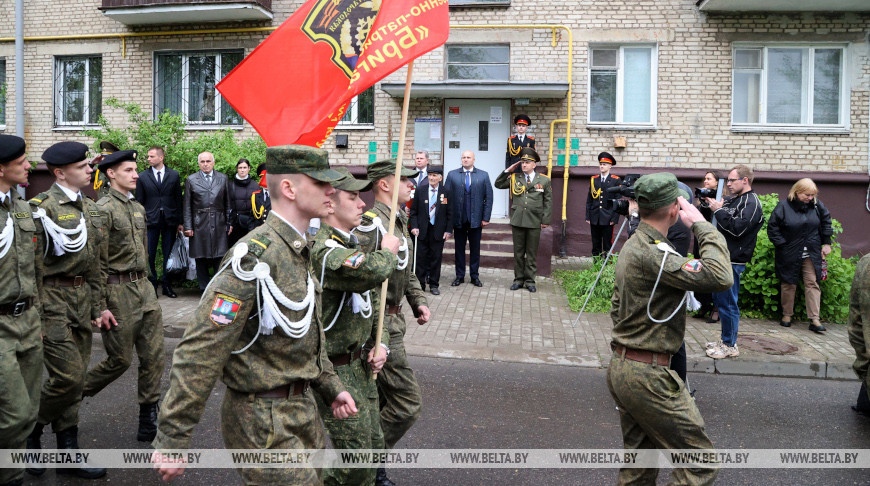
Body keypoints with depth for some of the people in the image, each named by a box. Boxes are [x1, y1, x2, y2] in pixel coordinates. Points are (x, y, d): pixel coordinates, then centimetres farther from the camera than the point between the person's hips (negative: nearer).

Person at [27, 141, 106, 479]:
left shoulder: (89, 207, 12)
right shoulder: (42, 207, -11)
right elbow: (32, 265, -12)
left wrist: (95, 306, 16)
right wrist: (35, 316, -14)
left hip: (82, 299, 7)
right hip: (54, 300, -7)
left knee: (75, 380, 11)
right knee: (68, 376, -10)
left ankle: (68, 453, 21)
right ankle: (29, 432, 17)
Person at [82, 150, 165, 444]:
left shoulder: (139, 208, 13)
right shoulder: (103, 210, -12)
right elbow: (97, 263, -14)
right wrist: (101, 307, -16)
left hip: (144, 288, 7)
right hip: (118, 291, -7)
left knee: (153, 356, 4)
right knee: (120, 359, 4)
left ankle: (149, 416, 15)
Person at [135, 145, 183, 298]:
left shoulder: (174, 175, 5)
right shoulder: (142, 176, 4)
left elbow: (178, 199, 5)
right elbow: (140, 201, 6)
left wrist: (180, 222, 3)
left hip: (170, 220, 0)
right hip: (151, 220, 0)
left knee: (169, 254, 6)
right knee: (149, 255, 1)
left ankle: (166, 285, 17)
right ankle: (151, 285, 14)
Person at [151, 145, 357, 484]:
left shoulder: (300, 250, 7)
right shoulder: (255, 256, -24)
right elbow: (199, 354, -24)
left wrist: (330, 386, 17)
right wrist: (172, 442, -22)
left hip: (302, 407, 9)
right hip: (265, 424, -9)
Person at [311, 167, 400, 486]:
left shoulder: (352, 246, 10)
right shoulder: (323, 250, -23)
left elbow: (373, 303, 17)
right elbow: (375, 271, -42)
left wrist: (381, 343, 1)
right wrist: (388, 251, -19)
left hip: (360, 365, 9)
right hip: (335, 371, -9)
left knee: (374, 446, 18)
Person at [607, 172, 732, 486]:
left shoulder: (631, 246, 12)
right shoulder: (653, 253, -21)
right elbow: (720, 278, -29)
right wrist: (702, 225, -17)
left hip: (620, 368, 10)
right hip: (647, 375, -10)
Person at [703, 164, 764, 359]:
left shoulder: (752, 203, -10)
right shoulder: (734, 200, 18)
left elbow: (737, 228, -21)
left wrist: (719, 210, -17)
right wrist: (709, 204, 5)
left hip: (733, 261, -10)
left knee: (727, 303, -5)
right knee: (719, 299, 15)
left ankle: (730, 346, 4)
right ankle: (725, 340, 26)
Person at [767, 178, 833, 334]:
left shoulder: (816, 205, 1)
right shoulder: (784, 206, -10)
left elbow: (826, 222, 14)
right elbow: (772, 227, -6)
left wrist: (826, 243, 10)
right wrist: (782, 245, -11)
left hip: (811, 255, 2)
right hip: (789, 255, -2)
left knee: (812, 284, -1)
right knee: (789, 285, 8)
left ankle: (814, 320, -1)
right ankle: (787, 315, 21)